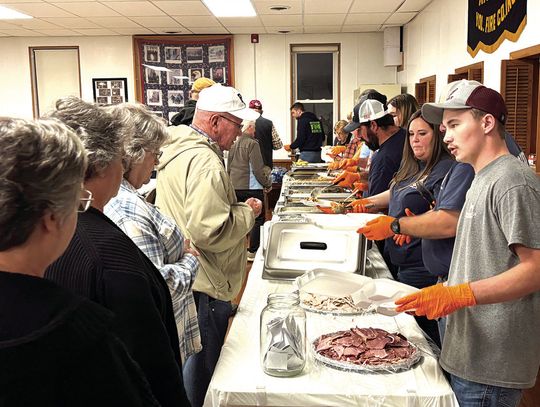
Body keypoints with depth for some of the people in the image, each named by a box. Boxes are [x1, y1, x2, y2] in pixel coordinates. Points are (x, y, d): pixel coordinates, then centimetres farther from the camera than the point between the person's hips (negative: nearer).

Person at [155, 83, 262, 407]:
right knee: (201, 369, 7)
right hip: (203, 284, -10)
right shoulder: (205, 162, -24)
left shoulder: (177, 149, 9)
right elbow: (210, 231, -29)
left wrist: (236, 208, 11)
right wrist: (248, 213, -14)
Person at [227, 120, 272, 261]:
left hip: (235, 188, 7)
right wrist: (267, 184, -4)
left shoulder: (233, 144, 7)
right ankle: (253, 252, 6)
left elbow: (228, 168, 15)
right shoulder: (252, 144, -14)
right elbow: (258, 169, -16)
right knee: (257, 219, 4)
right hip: (251, 188, -7)